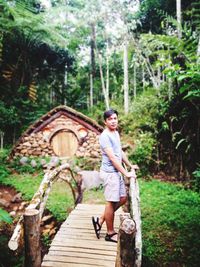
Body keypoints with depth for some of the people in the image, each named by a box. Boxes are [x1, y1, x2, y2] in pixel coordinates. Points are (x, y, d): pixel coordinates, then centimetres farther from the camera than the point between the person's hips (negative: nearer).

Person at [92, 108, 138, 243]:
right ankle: (110, 233, 19)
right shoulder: (105, 136, -17)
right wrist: (126, 173, -19)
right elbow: (112, 158, -21)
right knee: (111, 202, 2)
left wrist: (130, 165, 21)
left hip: (117, 172, 9)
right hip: (109, 173, -9)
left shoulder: (116, 133, 12)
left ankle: (100, 220, 24)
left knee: (122, 199, 14)